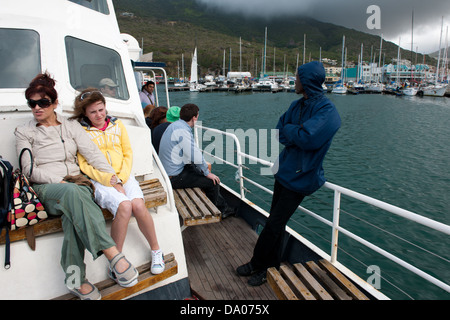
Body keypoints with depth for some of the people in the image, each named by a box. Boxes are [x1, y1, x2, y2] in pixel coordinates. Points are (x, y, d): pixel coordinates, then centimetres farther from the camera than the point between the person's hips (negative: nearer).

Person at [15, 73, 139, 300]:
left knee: (73, 212, -35)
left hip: (76, 185, 2)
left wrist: (112, 177, -13)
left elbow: (93, 153, 4)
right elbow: (30, 170, 2)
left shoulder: (71, 126, 16)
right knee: (72, 193, -38)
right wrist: (59, 181, -14)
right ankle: (113, 255, -47)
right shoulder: (24, 132, 13)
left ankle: (75, 279, -32)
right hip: (45, 189, -2)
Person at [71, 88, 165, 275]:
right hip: (98, 181, -3)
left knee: (138, 205, -26)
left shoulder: (117, 125, 15)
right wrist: (111, 182, -13)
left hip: (123, 176, 3)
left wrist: (121, 179, -5)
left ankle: (156, 250, -5)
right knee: (124, 206, -31)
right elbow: (84, 165, -3)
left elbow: (128, 153, 11)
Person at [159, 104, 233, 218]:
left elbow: (190, 152, 19)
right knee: (212, 181, -8)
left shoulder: (176, 125, 11)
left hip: (170, 169, 11)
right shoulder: (182, 130, -22)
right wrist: (207, 173, -9)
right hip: (175, 177, -11)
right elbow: (195, 156, -23)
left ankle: (224, 208, 25)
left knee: (209, 175, 18)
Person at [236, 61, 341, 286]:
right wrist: (296, 134, -13)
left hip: (299, 178, -7)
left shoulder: (328, 112, -17)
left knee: (274, 225, 1)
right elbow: (279, 132, 6)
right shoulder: (297, 105, 8)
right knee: (276, 223, 14)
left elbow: (307, 138, -29)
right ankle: (271, 266, 30)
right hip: (284, 171, 7)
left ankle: (257, 264, 21)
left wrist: (289, 130, -10)